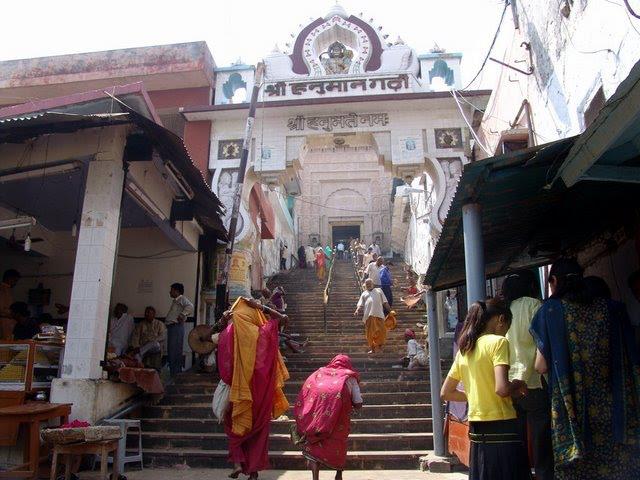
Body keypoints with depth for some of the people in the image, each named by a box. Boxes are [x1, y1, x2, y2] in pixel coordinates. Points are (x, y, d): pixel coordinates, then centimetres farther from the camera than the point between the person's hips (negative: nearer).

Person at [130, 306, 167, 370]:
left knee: (155, 344, -33)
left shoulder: (160, 324, 11)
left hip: (156, 348, -1)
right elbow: (135, 336, 3)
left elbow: (163, 336, -3)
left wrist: (151, 341, -18)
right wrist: (136, 346, -16)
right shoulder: (140, 325, 16)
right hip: (142, 347, 1)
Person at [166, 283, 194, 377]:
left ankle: (176, 373, -5)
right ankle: (173, 372, 20)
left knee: (175, 351, -8)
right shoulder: (175, 301, 22)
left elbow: (190, 306, -26)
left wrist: (182, 315, -23)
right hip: (171, 327, 10)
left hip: (176, 327, -10)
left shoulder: (182, 299, -8)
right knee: (170, 350, 13)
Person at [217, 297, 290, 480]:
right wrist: (260, 307, 0)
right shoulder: (263, 333, -8)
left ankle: (237, 462, 7)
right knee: (258, 427, 13)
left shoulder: (229, 334, -9)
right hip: (261, 390, 0)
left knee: (236, 424, 20)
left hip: (239, 389, 0)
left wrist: (225, 322, 6)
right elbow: (280, 318, 6)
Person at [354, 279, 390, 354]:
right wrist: (357, 311, -6)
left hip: (379, 314, -1)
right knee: (370, 333, -1)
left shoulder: (378, 290, 23)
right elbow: (360, 305, 13)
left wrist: (390, 310, 12)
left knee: (381, 331, -6)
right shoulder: (364, 293, 24)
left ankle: (379, 345, 16)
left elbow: (385, 302, 20)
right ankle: (372, 348, 9)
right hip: (368, 315, 1)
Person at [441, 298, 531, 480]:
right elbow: (501, 389, -22)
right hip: (501, 430, -7)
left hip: (476, 431, 7)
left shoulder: (464, 349, 10)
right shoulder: (498, 342, -9)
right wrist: (518, 385, -1)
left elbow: (445, 393, 13)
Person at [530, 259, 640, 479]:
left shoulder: (551, 310, -5)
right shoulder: (613, 309, 4)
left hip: (571, 409, -3)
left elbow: (542, 366, -7)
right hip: (613, 409, 3)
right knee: (618, 462, 12)